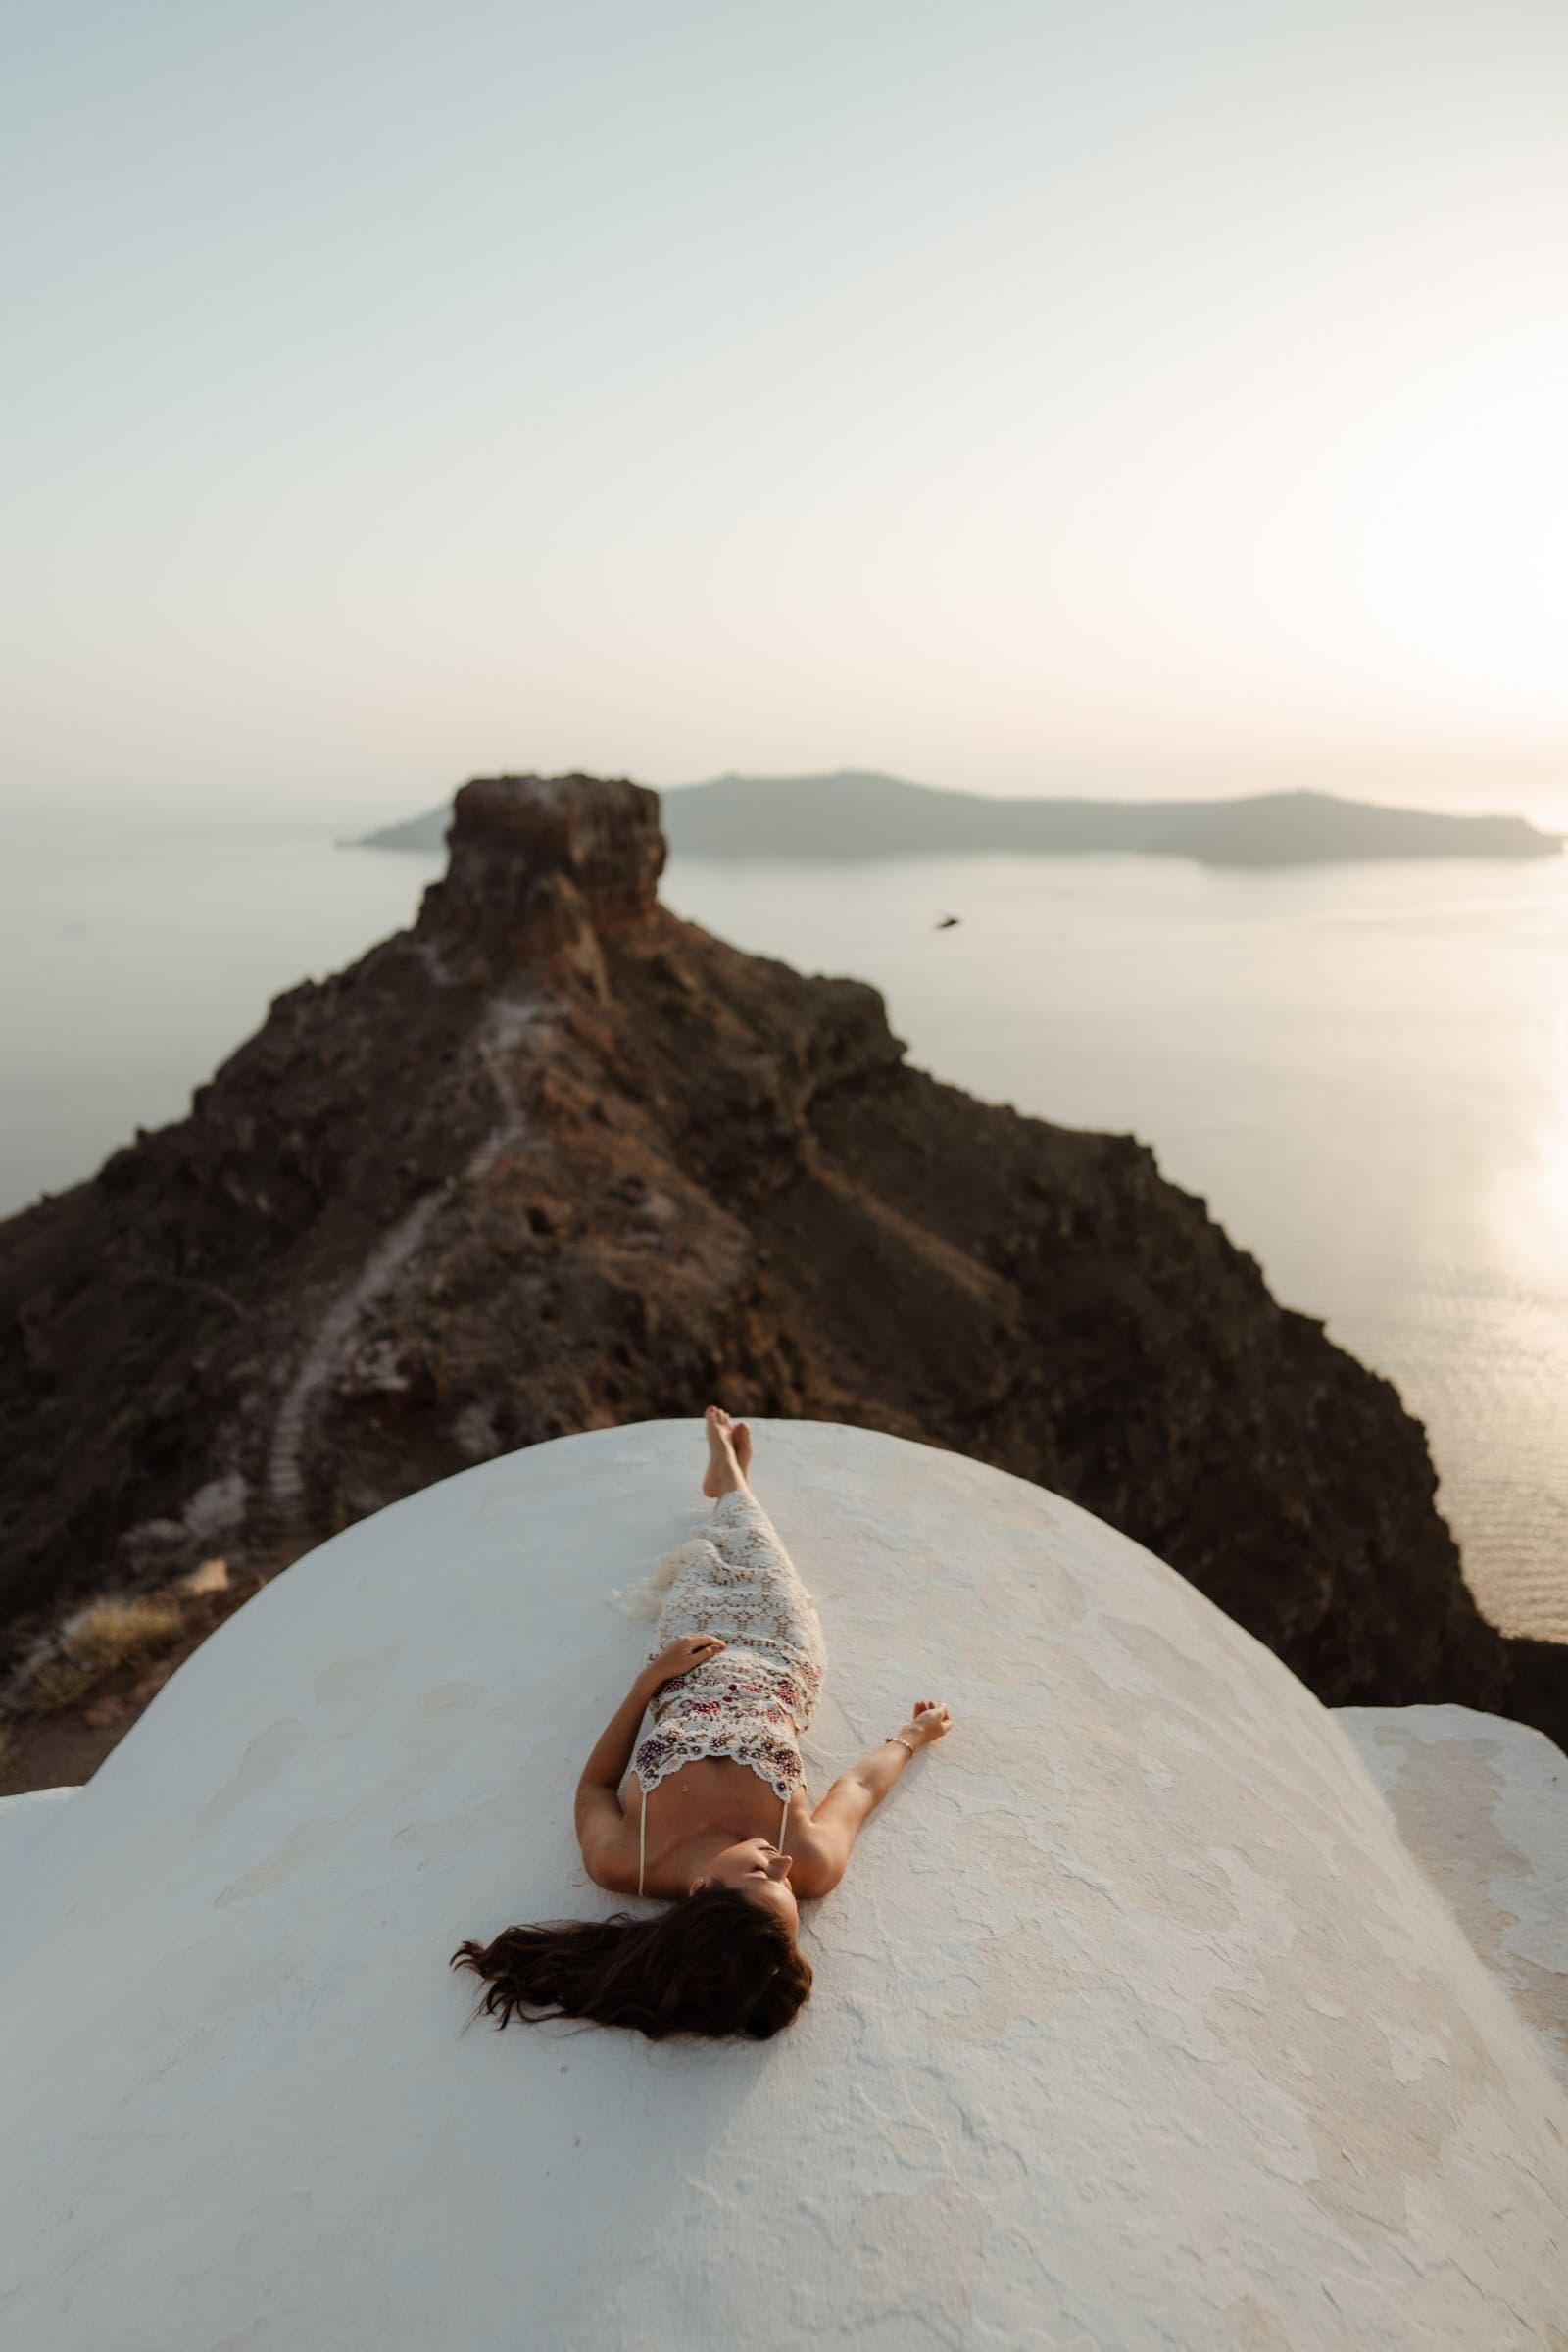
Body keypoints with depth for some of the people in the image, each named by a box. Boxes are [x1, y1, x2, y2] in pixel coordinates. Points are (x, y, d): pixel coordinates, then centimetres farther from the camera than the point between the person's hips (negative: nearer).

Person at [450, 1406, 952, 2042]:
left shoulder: (622, 1865, -38)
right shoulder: (814, 1865, -39)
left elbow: (594, 1786, -15)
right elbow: (859, 1786, -17)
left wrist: (649, 1678, -21)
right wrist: (911, 1735, 0)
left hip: (687, 1672, 0)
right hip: (778, 1662, 0)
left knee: (702, 1562, 28)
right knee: (752, 1551, 24)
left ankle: (726, 1472, 63)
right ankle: (728, 1473, 59)